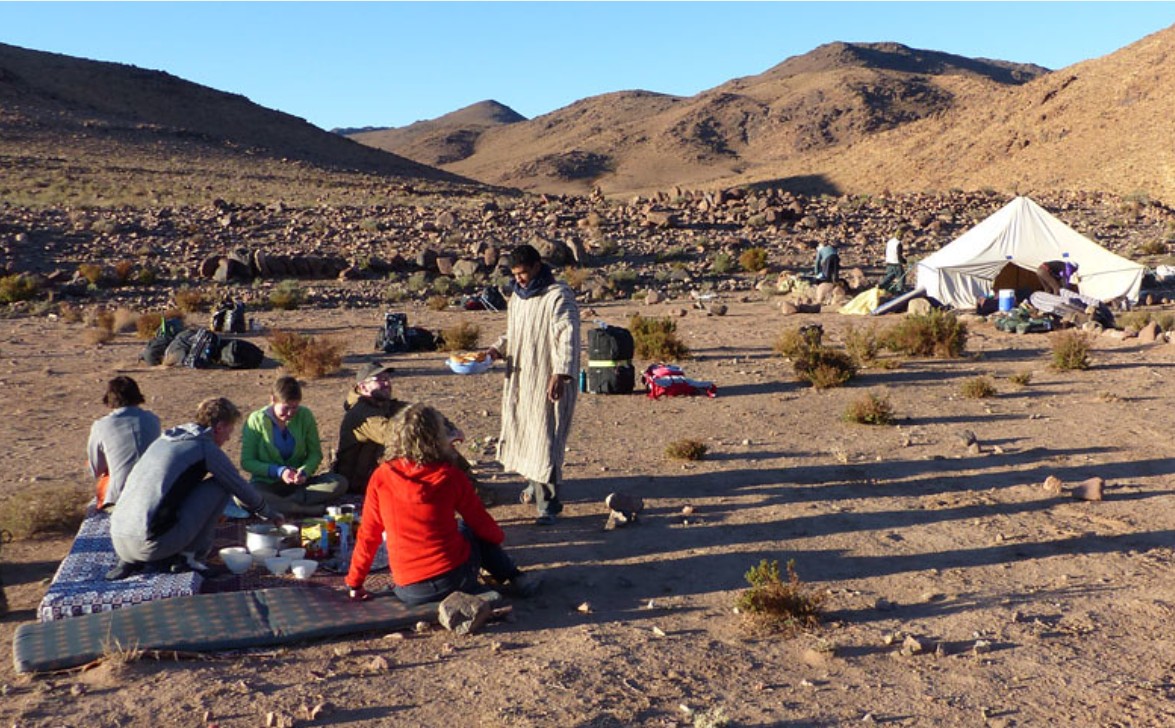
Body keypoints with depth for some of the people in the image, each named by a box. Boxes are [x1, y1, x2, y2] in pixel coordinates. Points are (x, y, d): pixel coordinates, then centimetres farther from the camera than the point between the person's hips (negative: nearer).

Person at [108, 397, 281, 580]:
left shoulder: (164, 439, 21)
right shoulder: (206, 448, -2)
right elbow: (241, 488, 7)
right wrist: (269, 514, 26)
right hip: (154, 543, -8)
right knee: (220, 486, 4)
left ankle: (132, 561, 15)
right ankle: (188, 557, 4)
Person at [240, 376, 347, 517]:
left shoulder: (305, 415, -1)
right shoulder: (256, 420, -6)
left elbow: (315, 453, 5)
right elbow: (247, 461, -5)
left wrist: (305, 471, -17)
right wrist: (278, 471, -19)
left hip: (299, 483, 3)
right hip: (267, 484, -2)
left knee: (340, 483, -24)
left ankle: (276, 505, -30)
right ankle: (311, 509, -34)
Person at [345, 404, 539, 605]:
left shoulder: (381, 477, -5)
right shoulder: (450, 476, -8)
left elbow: (368, 534, 2)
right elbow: (482, 524, 4)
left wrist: (354, 583, 13)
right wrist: (498, 536, 26)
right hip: (453, 579, -2)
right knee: (470, 528, 29)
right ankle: (514, 578, 28)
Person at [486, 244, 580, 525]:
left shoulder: (558, 296, -13)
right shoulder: (518, 296, 12)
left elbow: (567, 336, -20)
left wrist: (561, 374, -30)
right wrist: (498, 349, 3)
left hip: (548, 380, -8)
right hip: (520, 378, 8)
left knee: (545, 438, -7)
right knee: (522, 431, 16)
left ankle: (548, 504, 1)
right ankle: (536, 484, 36)